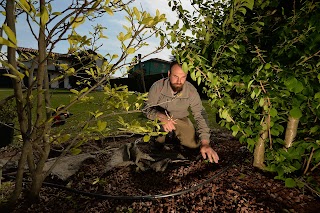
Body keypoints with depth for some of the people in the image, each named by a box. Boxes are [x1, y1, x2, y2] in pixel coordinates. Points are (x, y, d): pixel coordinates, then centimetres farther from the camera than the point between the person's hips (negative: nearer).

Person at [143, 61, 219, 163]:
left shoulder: (191, 90, -24)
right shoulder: (157, 86, -26)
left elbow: (200, 115, -22)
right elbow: (147, 109, -20)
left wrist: (205, 142, -32)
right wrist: (162, 117, -44)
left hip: (181, 119, 1)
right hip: (161, 119, -1)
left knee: (193, 144, -11)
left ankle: (176, 135, 22)